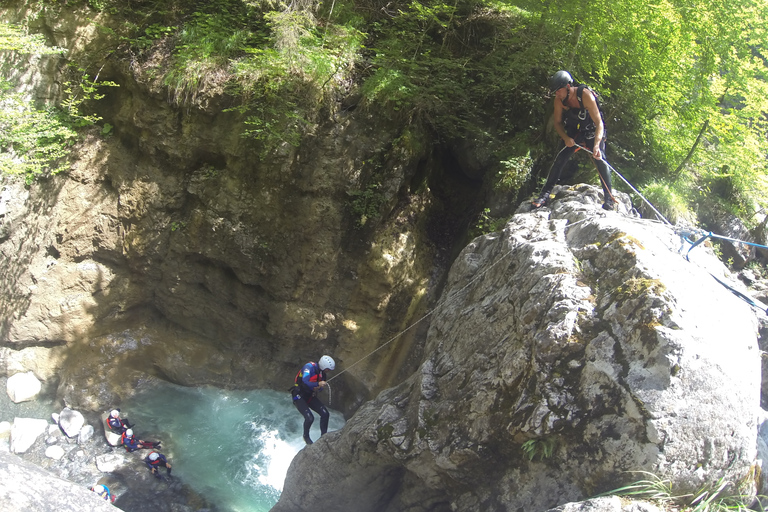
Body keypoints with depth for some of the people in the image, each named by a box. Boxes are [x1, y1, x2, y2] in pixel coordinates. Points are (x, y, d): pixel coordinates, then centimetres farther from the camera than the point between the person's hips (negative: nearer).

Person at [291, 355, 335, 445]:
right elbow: (305, 382, -32)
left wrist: (318, 389, -10)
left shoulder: (323, 373, 3)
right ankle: (306, 436, 10)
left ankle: (323, 436, 11)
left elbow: (321, 386, 12)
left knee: (325, 414, -5)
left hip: (310, 396, 7)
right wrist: (318, 384, -37)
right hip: (299, 396, -7)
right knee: (309, 418, -19)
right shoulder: (309, 367, -20)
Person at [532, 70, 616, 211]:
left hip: (592, 132, -4)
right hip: (574, 133, 4)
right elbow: (558, 122, 0)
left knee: (600, 159, -20)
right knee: (560, 159, -10)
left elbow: (599, 123, -30)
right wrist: (566, 138, -19)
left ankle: (609, 199, -13)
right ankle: (545, 194, -4)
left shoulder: (585, 95, -29)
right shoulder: (559, 100, -15)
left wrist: (596, 145, -43)